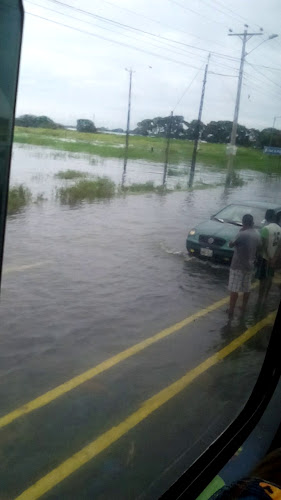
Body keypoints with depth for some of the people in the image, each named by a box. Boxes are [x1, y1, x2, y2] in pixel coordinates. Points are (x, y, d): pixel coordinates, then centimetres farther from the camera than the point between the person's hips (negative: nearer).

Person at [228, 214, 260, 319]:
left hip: (238, 266, -7)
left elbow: (231, 245, -7)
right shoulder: (257, 235, 2)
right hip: (249, 266, 7)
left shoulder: (242, 234, -19)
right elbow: (257, 250, 10)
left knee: (234, 290, -3)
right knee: (246, 289, 18)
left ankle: (231, 312, -3)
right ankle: (243, 308, 31)